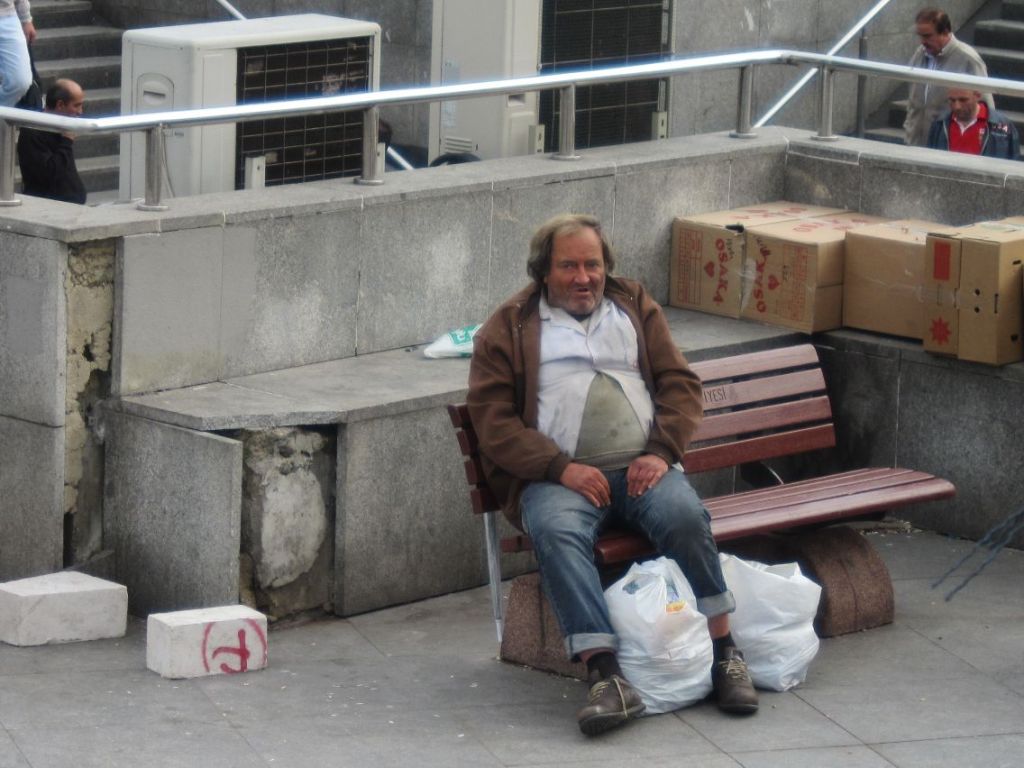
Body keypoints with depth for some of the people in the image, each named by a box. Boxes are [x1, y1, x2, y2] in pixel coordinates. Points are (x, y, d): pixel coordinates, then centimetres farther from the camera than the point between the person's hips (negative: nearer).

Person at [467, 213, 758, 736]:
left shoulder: (635, 307, 21)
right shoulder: (508, 329, 12)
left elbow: (680, 384, 14)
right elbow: (493, 422, 2)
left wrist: (661, 452, -6)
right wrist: (561, 468, -13)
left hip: (641, 466, 2)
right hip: (559, 476, -2)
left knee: (684, 516, -31)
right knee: (557, 533, -35)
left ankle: (724, 653, -23)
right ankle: (606, 676, -43)